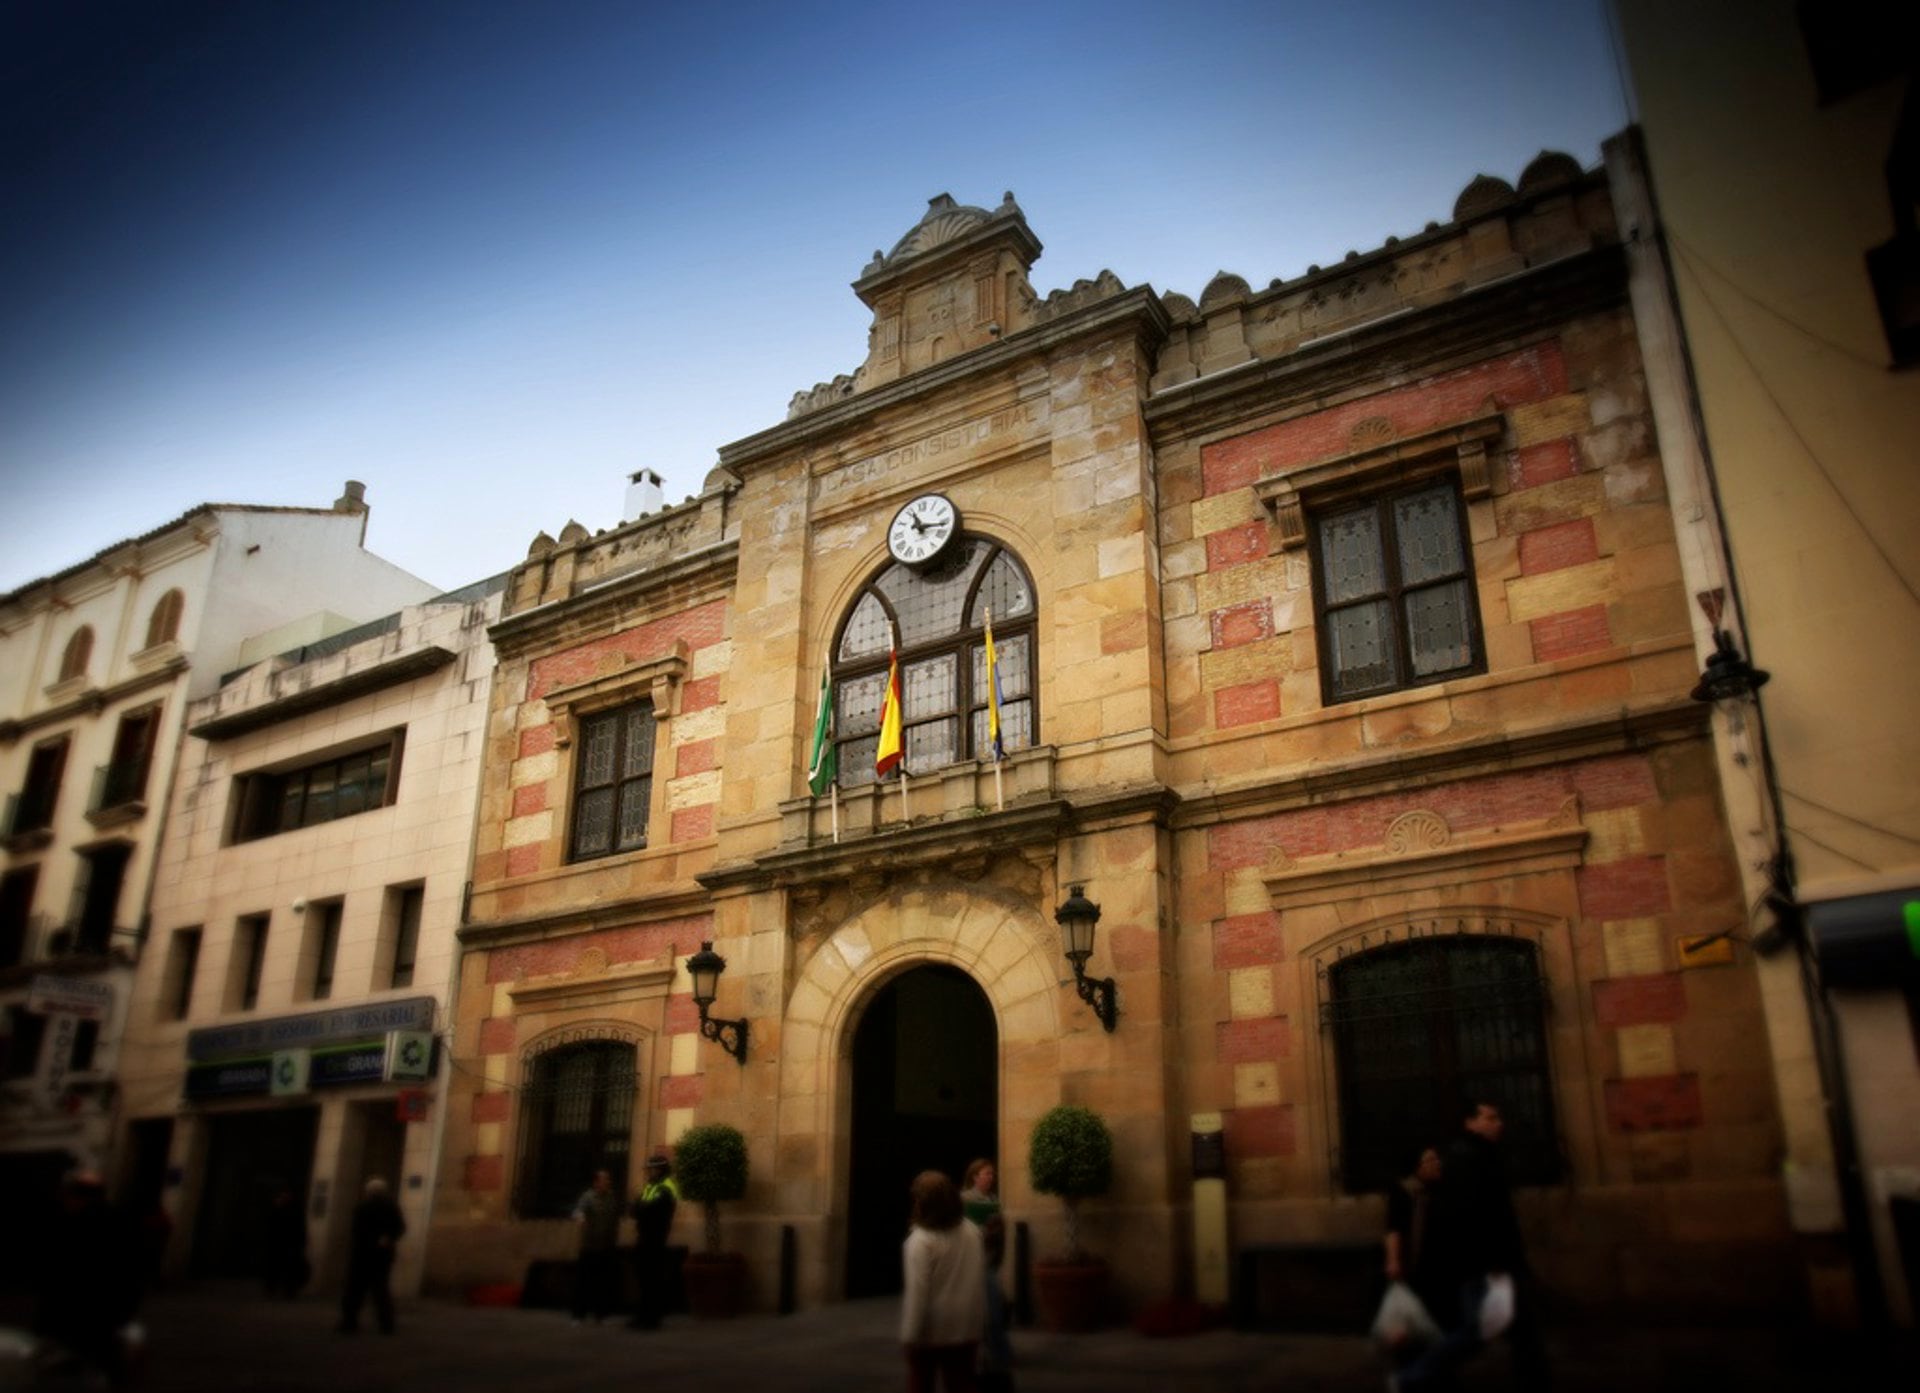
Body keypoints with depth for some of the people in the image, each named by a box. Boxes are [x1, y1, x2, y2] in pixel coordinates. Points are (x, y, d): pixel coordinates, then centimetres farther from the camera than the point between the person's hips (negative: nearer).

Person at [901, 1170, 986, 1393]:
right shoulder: (973, 1233, 0)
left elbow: (918, 1290, -22)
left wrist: (911, 1333, -15)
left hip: (931, 1327, -5)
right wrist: (980, 1322, 15)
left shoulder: (921, 1240, -20)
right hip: (966, 1327, 5)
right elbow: (980, 1281, 7)